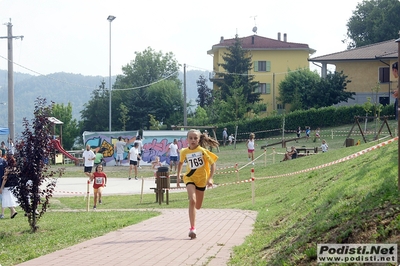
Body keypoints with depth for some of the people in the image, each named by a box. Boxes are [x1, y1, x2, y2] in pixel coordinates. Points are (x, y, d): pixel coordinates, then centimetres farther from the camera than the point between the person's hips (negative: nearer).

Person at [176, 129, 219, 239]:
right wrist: (178, 177, 14)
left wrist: (210, 178, -16)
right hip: (190, 178, 0)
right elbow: (180, 163, 16)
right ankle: (192, 228, -24)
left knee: (198, 206, 9)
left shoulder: (202, 151, -11)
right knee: (192, 201, -24)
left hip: (202, 180, 0)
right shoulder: (184, 152, -4)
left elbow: (212, 164, -8)